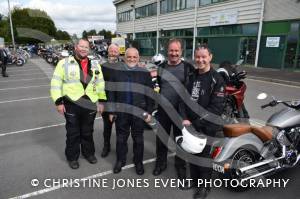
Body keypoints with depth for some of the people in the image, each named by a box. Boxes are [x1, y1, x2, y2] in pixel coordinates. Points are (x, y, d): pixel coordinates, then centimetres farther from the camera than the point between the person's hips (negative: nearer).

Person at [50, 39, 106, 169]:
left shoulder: (95, 65, 9)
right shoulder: (64, 63, -2)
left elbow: (100, 84, 12)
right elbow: (56, 83, -4)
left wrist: (101, 101, 8)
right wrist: (58, 102, -9)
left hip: (90, 105, 3)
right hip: (72, 105, -3)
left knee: (87, 132, 17)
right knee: (73, 133, 10)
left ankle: (89, 153, 37)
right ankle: (72, 157, 29)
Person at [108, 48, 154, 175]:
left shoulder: (145, 73, -1)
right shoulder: (117, 72, 2)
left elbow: (150, 94, 0)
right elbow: (112, 92, 4)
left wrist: (149, 112, -3)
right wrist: (111, 111, 2)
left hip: (139, 112, -1)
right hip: (121, 112, 1)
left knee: (138, 139, 12)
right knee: (121, 138, 14)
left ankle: (138, 162, 31)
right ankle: (120, 160, 34)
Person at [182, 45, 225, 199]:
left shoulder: (216, 79, -11)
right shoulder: (191, 76, 8)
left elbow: (216, 108, -18)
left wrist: (197, 123, -20)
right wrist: (185, 118, -9)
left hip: (206, 127, -5)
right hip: (190, 124, 5)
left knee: (204, 155, 8)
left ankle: (204, 186, 29)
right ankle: (194, 179, 39)